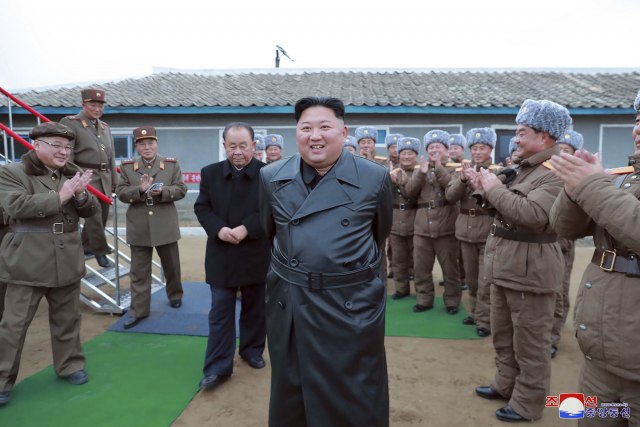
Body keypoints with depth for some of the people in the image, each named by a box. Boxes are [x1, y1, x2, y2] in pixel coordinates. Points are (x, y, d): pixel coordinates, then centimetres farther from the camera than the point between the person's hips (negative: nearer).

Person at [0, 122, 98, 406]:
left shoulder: (72, 174, 9)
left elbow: (91, 210, 8)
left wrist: (80, 195, -13)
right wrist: (60, 196, -22)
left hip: (67, 262, 5)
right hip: (27, 263, -4)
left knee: (67, 318, 15)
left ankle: (69, 365, 31)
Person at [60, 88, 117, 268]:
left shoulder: (105, 127, 16)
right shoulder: (70, 123, -5)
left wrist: (114, 180, 16)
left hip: (104, 178, 7)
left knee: (102, 216, 11)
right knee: (94, 215, -8)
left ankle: (85, 246, 28)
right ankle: (101, 251, 4)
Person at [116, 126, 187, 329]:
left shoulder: (172, 164, 3)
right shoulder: (127, 166, 5)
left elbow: (181, 190, -3)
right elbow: (121, 192, -1)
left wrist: (162, 191, -21)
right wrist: (140, 190, -20)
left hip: (165, 226, 0)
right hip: (139, 227, 1)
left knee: (171, 265, 16)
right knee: (139, 271, 6)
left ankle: (175, 295, 39)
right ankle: (138, 310, 15)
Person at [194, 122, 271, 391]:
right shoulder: (210, 173, 3)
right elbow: (202, 207, 2)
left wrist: (247, 229, -21)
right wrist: (218, 229, -16)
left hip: (257, 255, -1)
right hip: (221, 257, 1)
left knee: (255, 309, 15)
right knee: (220, 312, 5)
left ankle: (252, 350, 36)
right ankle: (218, 367, 14)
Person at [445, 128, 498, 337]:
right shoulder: (464, 169, 7)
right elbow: (450, 196, -4)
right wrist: (463, 179, -20)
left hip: (488, 232, -4)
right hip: (466, 231, 4)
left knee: (485, 281, -2)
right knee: (471, 278, 15)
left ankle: (484, 320, 9)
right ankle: (475, 312, 31)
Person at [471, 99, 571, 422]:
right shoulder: (525, 168, 14)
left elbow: (532, 214, -30)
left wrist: (495, 189, -19)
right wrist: (485, 187, 1)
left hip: (530, 269, -10)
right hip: (505, 264, 10)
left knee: (529, 342, 5)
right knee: (503, 335, 21)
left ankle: (527, 404, 20)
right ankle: (506, 384, 37)